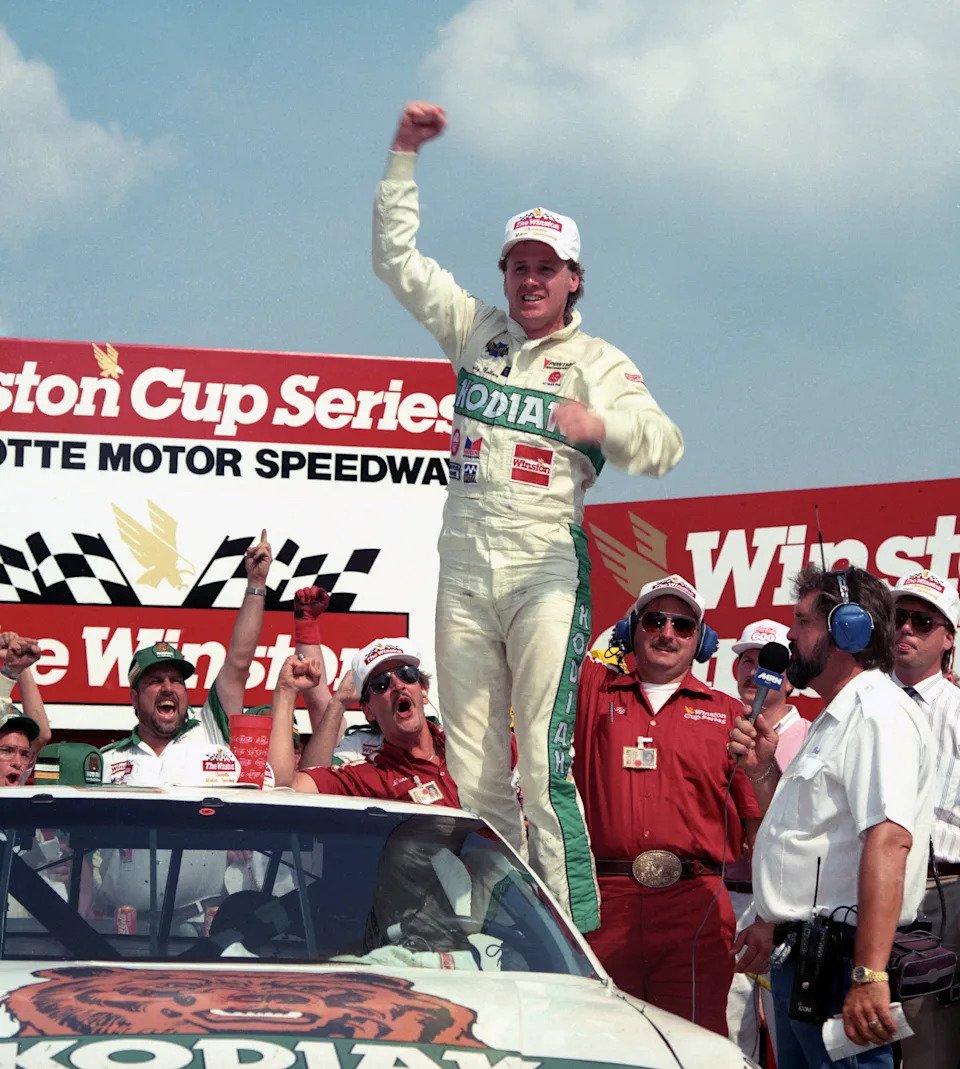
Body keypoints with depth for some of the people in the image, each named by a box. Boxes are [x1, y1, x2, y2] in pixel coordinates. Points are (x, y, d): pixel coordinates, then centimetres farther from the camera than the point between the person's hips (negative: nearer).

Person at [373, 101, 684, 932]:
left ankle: (572, 931, -14)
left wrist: (600, 426, -30)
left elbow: (664, 446, -11)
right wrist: (405, 156, 9)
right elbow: (397, 257, 16)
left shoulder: (596, 362, 2)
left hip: (547, 569, -4)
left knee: (544, 764, -13)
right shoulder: (476, 330, 13)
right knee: (471, 765, 4)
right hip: (465, 568, 4)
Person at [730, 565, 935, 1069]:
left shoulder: (879, 714, -14)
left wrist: (869, 975, -33)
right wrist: (763, 770, 10)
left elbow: (888, 841, -26)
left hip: (839, 964, -10)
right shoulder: (834, 721, 20)